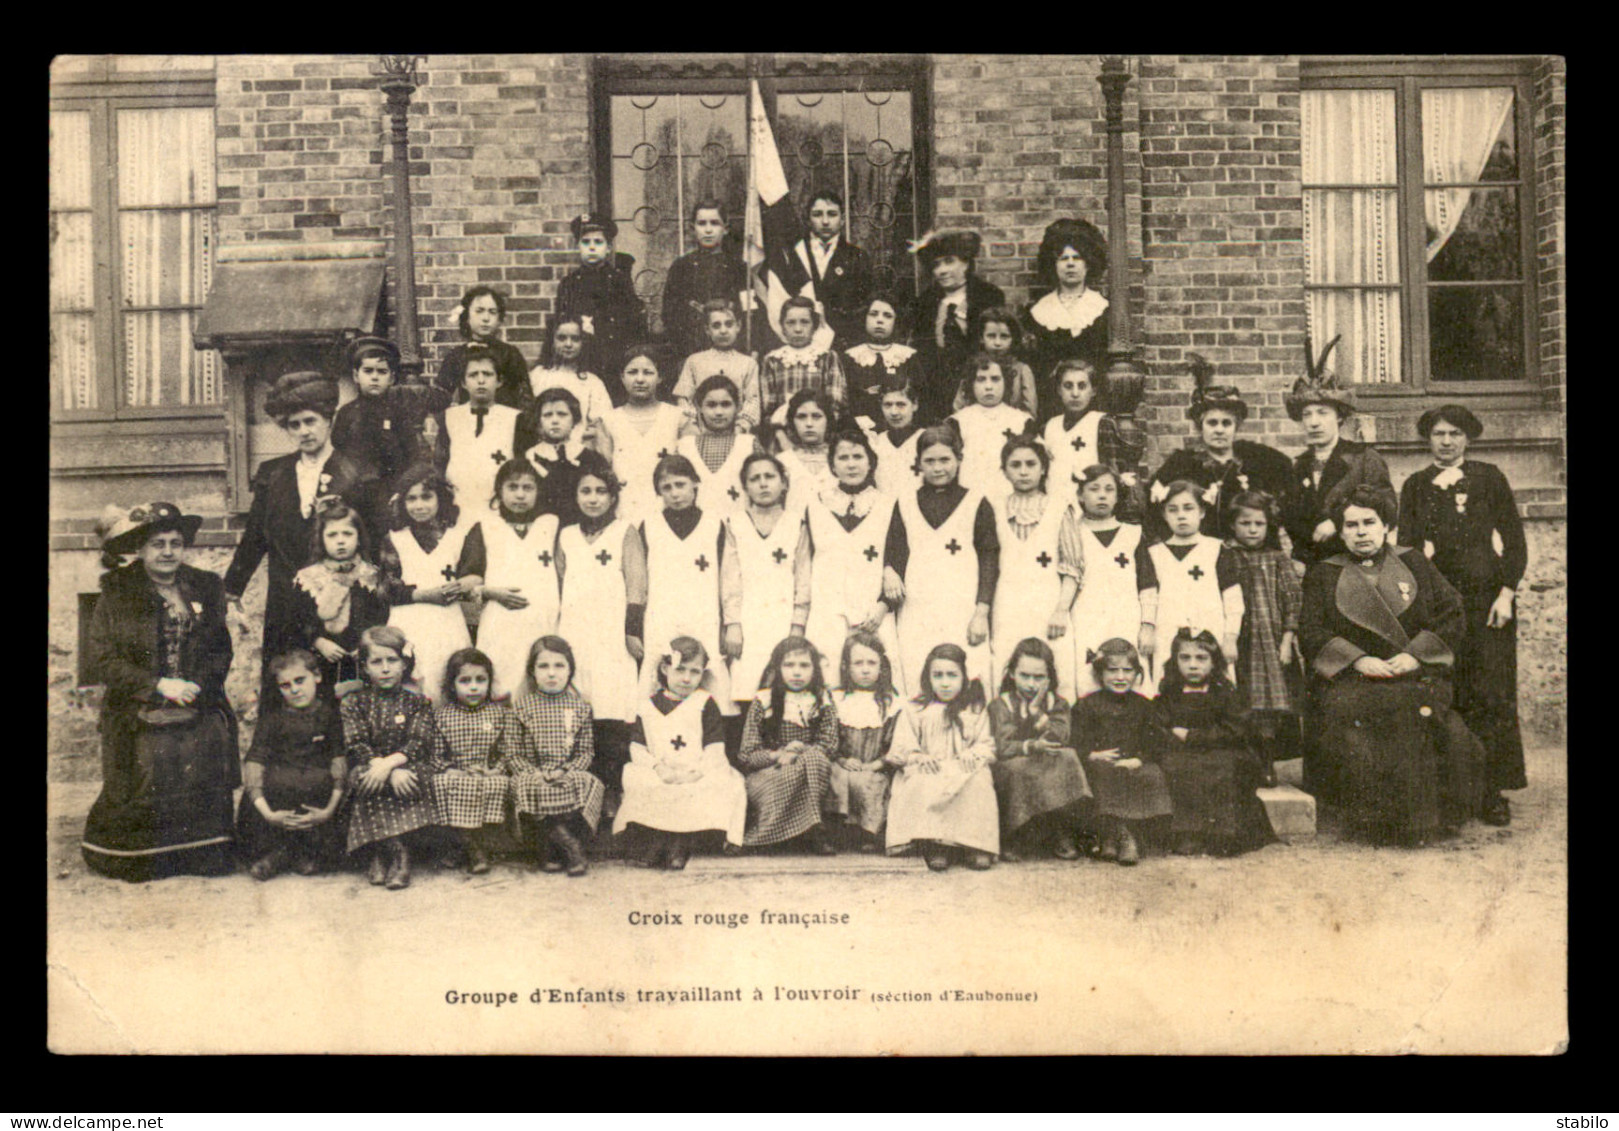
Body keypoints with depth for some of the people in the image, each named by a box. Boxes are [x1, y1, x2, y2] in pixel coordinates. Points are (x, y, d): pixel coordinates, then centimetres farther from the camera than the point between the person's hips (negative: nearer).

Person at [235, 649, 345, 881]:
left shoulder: (330, 715, 7)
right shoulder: (272, 721, 8)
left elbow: (340, 762, -3)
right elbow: (253, 764, -4)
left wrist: (329, 810, -17)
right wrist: (267, 813, -19)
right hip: (276, 790, 0)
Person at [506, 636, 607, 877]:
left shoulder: (580, 707, 10)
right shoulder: (522, 707, 6)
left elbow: (587, 751, 7)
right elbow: (512, 754, 2)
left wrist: (566, 770, -12)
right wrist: (534, 773, -15)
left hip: (568, 775, 2)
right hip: (533, 774, -2)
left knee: (589, 785, -28)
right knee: (538, 791, -34)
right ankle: (570, 843, -20)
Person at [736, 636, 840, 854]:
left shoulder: (822, 703, 7)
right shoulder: (763, 702, 2)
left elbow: (829, 745, -3)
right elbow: (746, 755, -1)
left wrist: (797, 754, -20)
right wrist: (776, 755, -20)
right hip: (765, 775, -2)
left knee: (815, 759, -32)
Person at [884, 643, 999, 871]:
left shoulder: (975, 711, 17)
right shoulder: (915, 710, 13)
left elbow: (986, 744, 11)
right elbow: (901, 746, 7)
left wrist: (972, 755, -12)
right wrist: (917, 757, -14)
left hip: (964, 769, 1)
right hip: (927, 771, -1)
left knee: (979, 782, -34)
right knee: (921, 784, -37)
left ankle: (976, 844, -30)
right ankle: (934, 846, -35)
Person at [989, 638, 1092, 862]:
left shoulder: (1058, 704, 12)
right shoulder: (1000, 705, 4)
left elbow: (1058, 739, -8)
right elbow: (1003, 747, -12)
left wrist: (1036, 710, -11)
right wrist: (1031, 746, -31)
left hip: (1051, 767, 3)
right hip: (1013, 765, -2)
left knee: (1068, 759, -28)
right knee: (1019, 770, -36)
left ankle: (1061, 836, -19)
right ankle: (1012, 840, -20)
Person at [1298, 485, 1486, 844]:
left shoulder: (1414, 565, 17)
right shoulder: (1323, 576, 15)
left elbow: (1454, 615, 10)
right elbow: (1311, 633, 3)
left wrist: (1416, 654, -7)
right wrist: (1357, 659, -13)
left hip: (1416, 676, 1)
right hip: (1349, 682, -1)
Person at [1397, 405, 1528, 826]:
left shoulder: (1488, 478, 6)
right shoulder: (1416, 486, 12)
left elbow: (1514, 539, 4)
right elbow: (1407, 547, 9)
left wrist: (1506, 593, -6)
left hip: (1486, 596, -1)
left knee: (1491, 694, -4)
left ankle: (1492, 791, 0)